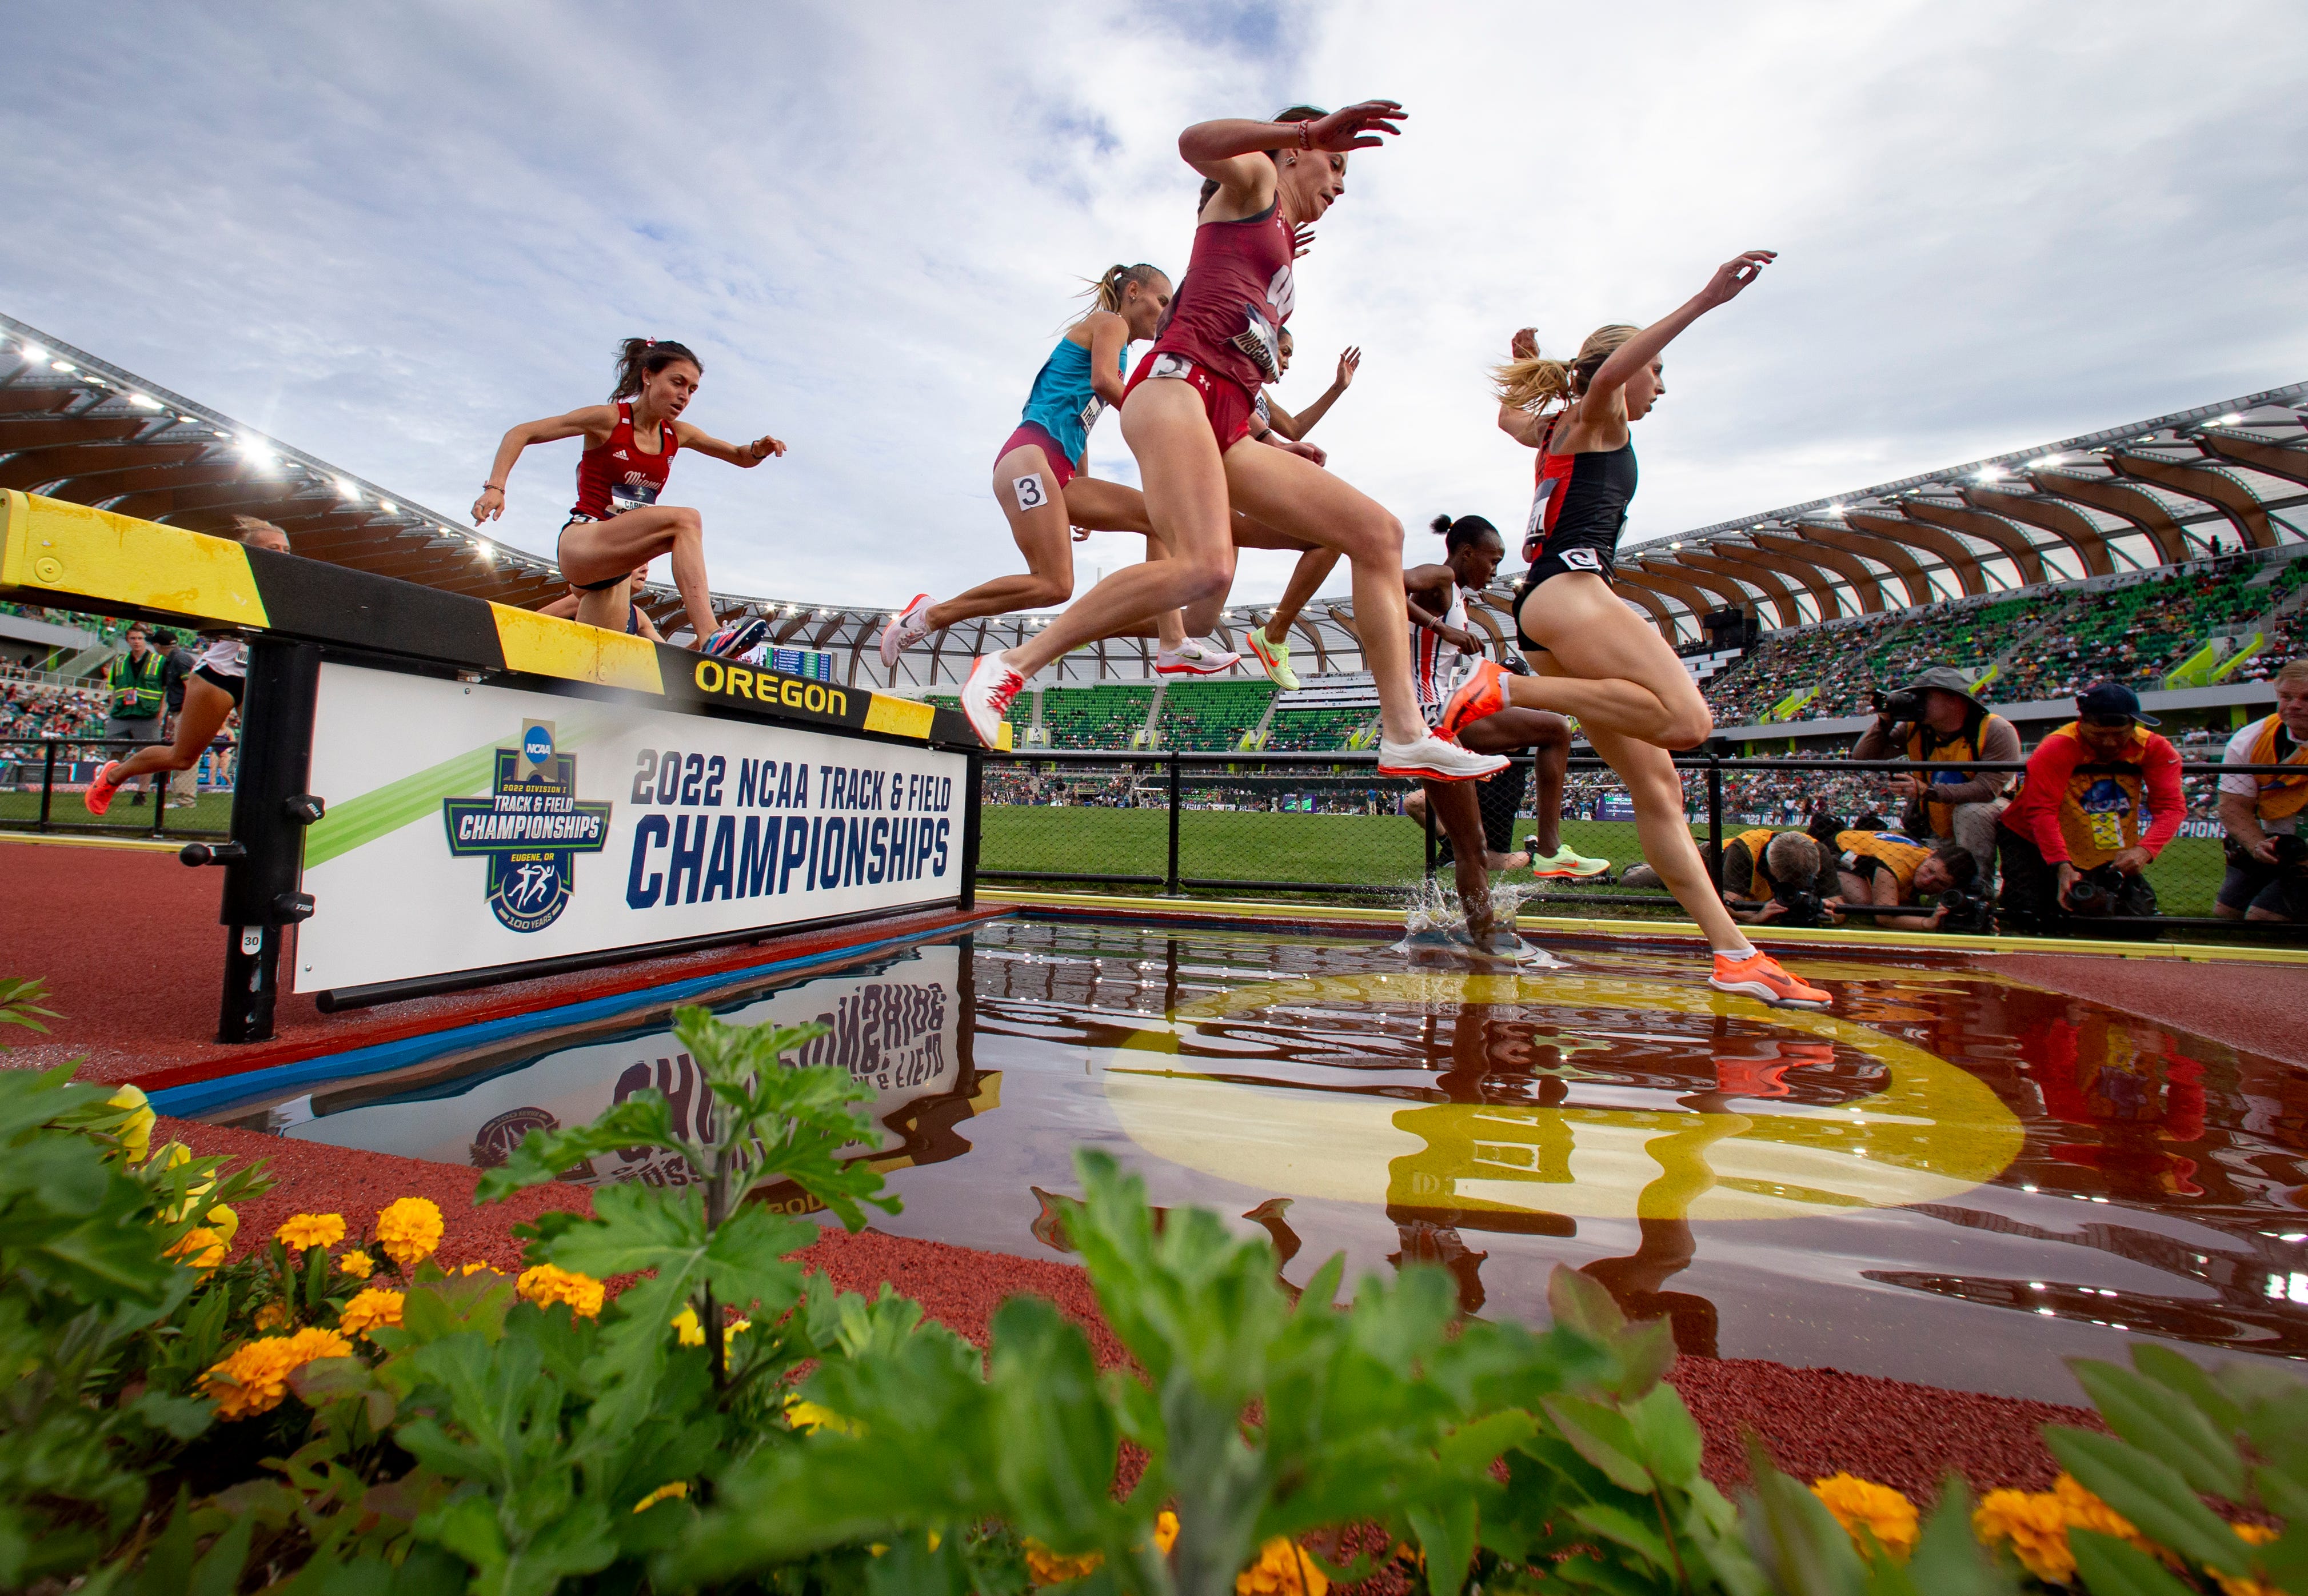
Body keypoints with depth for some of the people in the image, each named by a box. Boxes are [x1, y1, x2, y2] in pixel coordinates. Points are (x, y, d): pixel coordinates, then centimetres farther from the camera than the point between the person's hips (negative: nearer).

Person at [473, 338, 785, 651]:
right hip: (580, 546, -7)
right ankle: (709, 640, -45)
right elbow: (521, 434, -3)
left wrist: (758, 450, -4)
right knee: (684, 520, -29)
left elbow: (741, 458, 20)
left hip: (617, 566, 7)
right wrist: (495, 487, -17)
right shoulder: (609, 420, -5)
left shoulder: (677, 435, 11)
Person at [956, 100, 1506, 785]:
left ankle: (1405, 735, -6)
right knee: (1205, 566, -33)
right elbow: (1194, 142, -10)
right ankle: (1009, 666, -21)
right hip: (1177, 384, -9)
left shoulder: (1281, 249, 38)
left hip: (1228, 429, 9)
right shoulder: (1254, 179, 15)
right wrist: (1310, 130, -20)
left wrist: (1272, 444, 29)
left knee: (1378, 532, -1)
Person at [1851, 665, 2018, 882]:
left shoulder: (1996, 731, -22)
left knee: (1969, 811, -36)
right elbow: (1862, 756, -10)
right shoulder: (1914, 730, -9)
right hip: (1940, 835, 5)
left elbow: (1987, 789, -32)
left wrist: (1926, 791, -40)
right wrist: (1885, 722, -22)